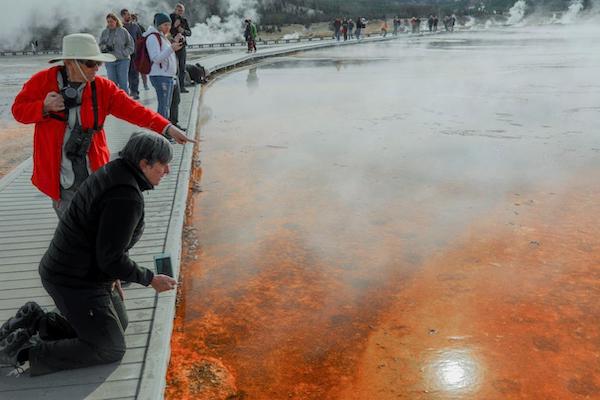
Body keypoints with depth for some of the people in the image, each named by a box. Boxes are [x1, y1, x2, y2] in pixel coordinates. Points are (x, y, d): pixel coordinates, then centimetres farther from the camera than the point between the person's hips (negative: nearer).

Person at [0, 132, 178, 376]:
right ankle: (24, 351, 2)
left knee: (118, 323, 24)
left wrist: (111, 273, 17)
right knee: (111, 350, 2)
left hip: (76, 270, 10)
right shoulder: (127, 198, -28)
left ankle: (36, 322, 17)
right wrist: (150, 280, -12)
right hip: (76, 283, -10)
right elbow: (111, 258, -25)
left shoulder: (113, 174, 4)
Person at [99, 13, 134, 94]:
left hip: (122, 60, -3)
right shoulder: (104, 32, 9)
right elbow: (100, 45, 13)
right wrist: (105, 47, -8)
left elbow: (131, 45, 2)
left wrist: (123, 53, -10)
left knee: (123, 83, -5)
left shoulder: (123, 31, 0)